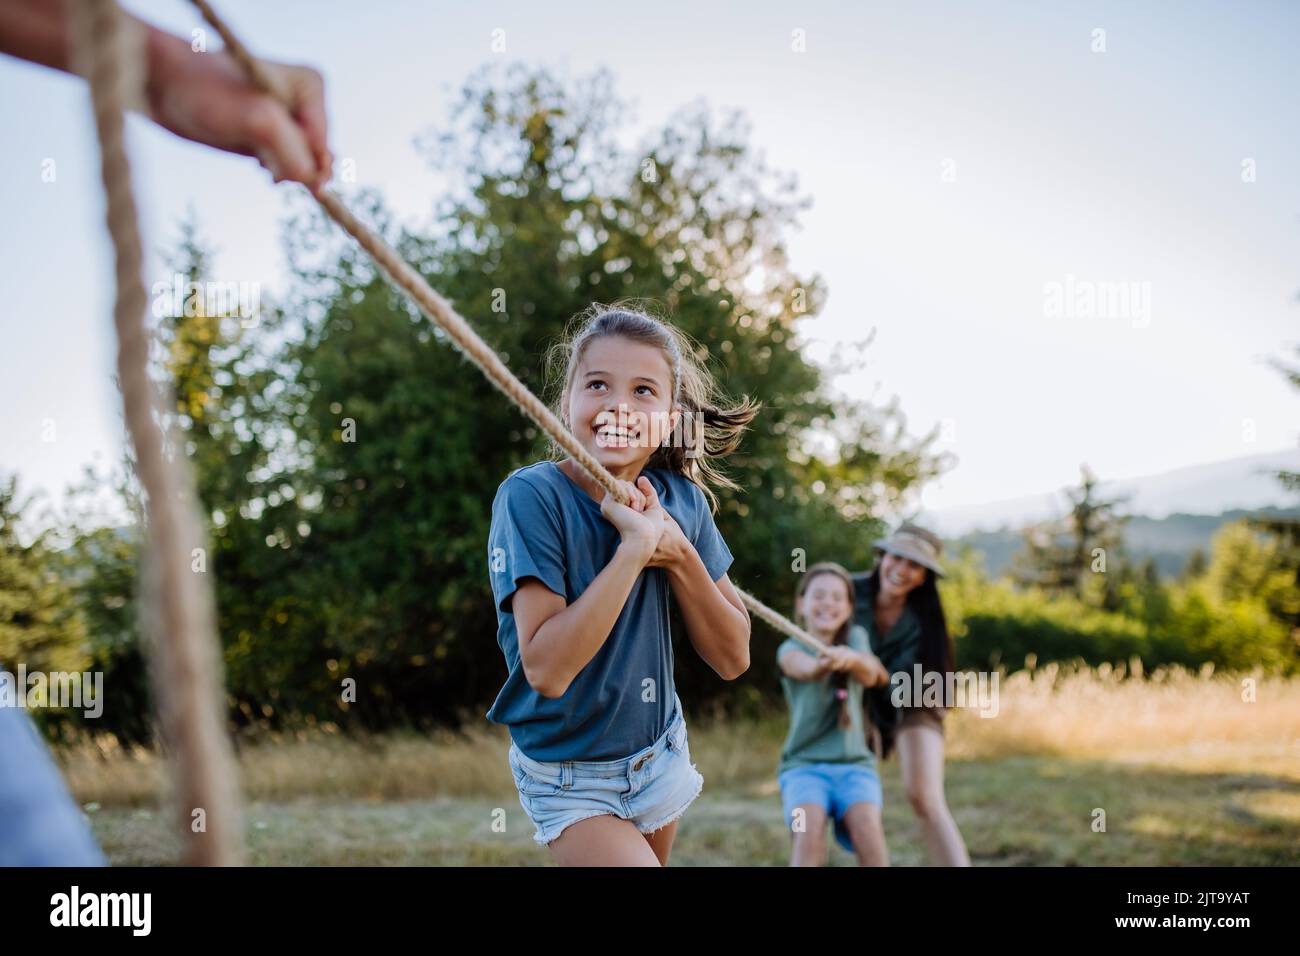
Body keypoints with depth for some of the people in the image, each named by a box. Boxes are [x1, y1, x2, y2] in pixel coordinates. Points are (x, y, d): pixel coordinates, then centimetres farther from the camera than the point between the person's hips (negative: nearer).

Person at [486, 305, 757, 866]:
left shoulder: (683, 500, -6)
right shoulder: (531, 496, -21)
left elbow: (731, 659, -5)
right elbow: (546, 669, -30)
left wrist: (679, 554, -19)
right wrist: (636, 544, -31)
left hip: (660, 756, 5)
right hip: (571, 780, -5)